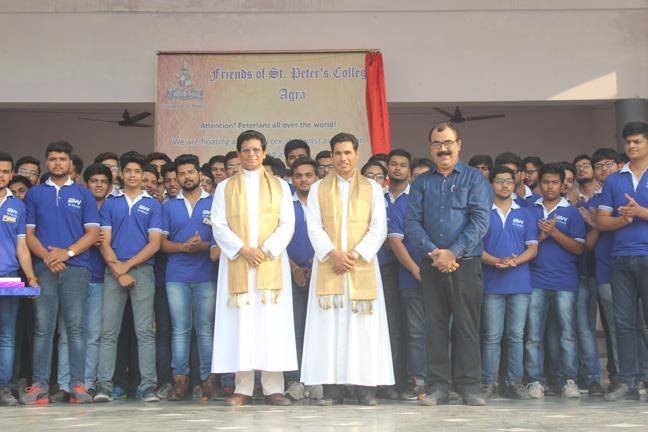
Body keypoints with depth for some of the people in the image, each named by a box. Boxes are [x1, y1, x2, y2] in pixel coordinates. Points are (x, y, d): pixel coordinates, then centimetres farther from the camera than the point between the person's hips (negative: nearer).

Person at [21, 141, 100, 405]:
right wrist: (46, 256, -9)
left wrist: (67, 252, -10)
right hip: (44, 268, 1)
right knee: (43, 328, -2)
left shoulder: (83, 195, 12)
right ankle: (39, 385, -1)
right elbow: (29, 233, 8)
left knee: (75, 327, -5)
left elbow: (93, 232, 4)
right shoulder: (34, 194, 15)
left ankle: (77, 384, -5)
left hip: (76, 267, -1)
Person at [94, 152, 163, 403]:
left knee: (145, 332, -4)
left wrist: (127, 265, -8)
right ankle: (104, 387, -1)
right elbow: (105, 242, 6)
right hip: (113, 272, 1)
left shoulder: (153, 205, 10)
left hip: (142, 271, -1)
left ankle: (148, 387, -5)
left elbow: (154, 243, 1)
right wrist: (118, 271, -8)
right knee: (108, 332, -2)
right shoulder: (110, 204, 13)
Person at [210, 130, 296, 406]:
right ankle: (243, 388, 1)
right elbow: (219, 226, 2)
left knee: (272, 322, -3)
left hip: (271, 263, 0)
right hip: (236, 264, 0)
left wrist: (266, 250, -11)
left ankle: (273, 387, -1)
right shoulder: (225, 188, 11)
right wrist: (243, 249, -12)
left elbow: (287, 224, 4)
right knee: (240, 322, -3)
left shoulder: (279, 186, 12)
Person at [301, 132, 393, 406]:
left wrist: (355, 254, -10)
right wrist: (333, 254, -13)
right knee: (329, 326, -3)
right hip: (327, 267, 0)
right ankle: (332, 388, -1)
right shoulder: (318, 189, 11)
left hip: (362, 267, 0)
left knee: (364, 325, -3)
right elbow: (314, 227, 2)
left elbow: (379, 228, 3)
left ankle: (365, 386, 1)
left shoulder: (372, 188, 11)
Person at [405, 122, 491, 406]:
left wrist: (453, 252, -14)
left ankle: (469, 386, 4)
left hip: (465, 263, -2)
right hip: (431, 265, 2)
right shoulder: (421, 183, 13)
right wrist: (433, 252, -11)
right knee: (435, 325, 2)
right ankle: (438, 387, 6)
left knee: (467, 325, -2)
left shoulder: (474, 178, 5)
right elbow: (412, 222, 4)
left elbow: (480, 221, -5)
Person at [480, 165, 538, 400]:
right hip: (492, 282, -2)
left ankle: (515, 382, 9)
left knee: (516, 335, 3)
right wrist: (497, 261, -15)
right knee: (492, 336, -2)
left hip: (519, 282, 2)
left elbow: (532, 248, 7)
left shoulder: (525, 214, 13)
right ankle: (489, 383, 3)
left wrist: (515, 261, -12)